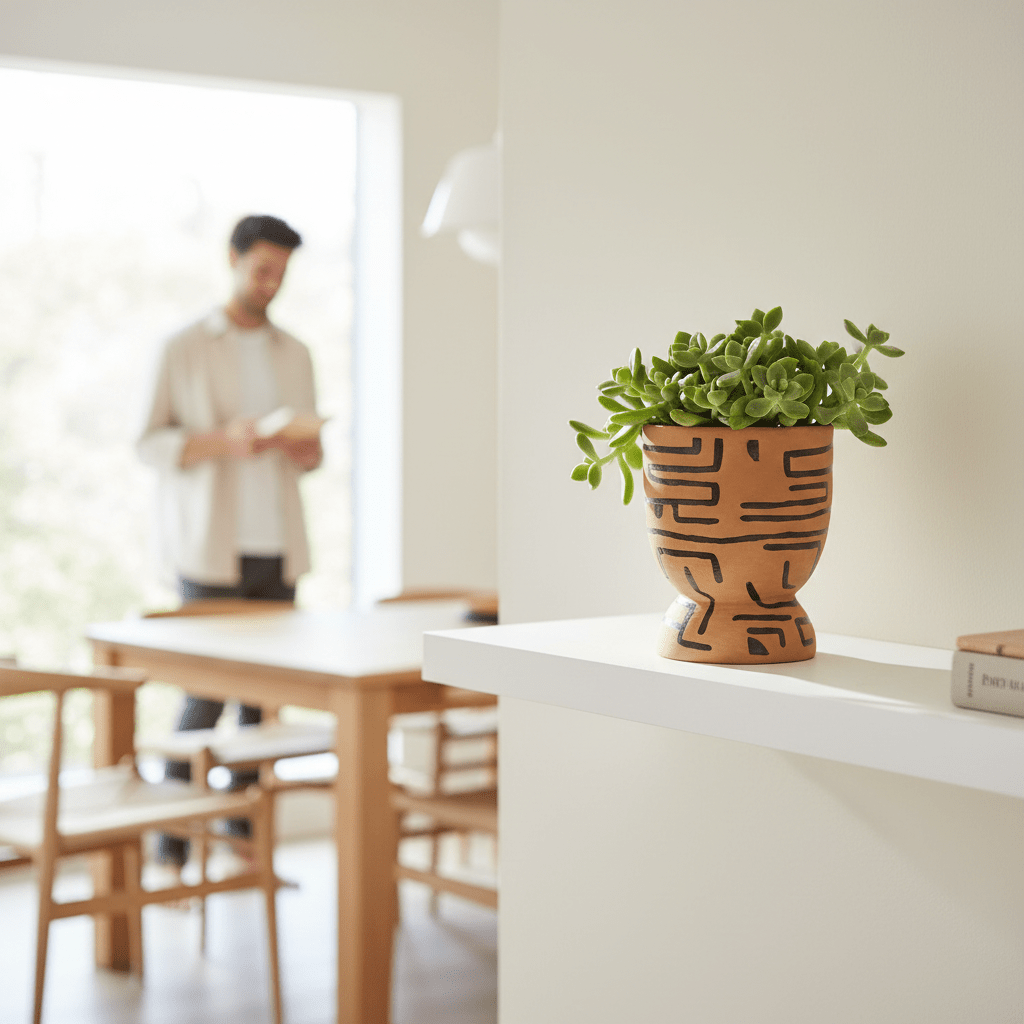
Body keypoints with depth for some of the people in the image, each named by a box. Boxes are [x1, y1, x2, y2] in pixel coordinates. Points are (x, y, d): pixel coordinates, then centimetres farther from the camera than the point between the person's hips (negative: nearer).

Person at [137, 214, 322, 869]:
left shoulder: (295, 355, 15)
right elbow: (152, 442, -4)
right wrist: (225, 441, -19)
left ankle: (246, 835, 11)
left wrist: (308, 452, -5)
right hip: (212, 548, -4)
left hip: (278, 546, 4)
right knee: (206, 692, -7)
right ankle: (171, 848, 2)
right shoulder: (186, 349, 1)